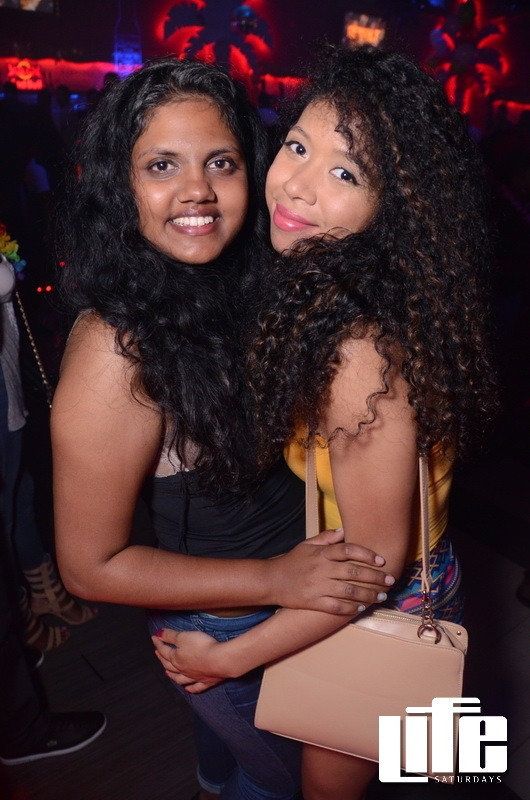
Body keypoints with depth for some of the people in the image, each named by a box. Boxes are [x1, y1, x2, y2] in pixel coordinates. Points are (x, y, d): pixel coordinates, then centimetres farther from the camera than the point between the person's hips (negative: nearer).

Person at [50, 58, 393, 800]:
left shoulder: (243, 286, -11)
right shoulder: (117, 350, -31)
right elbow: (90, 565, -24)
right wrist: (276, 579, -28)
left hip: (290, 596, 6)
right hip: (230, 634, -6)